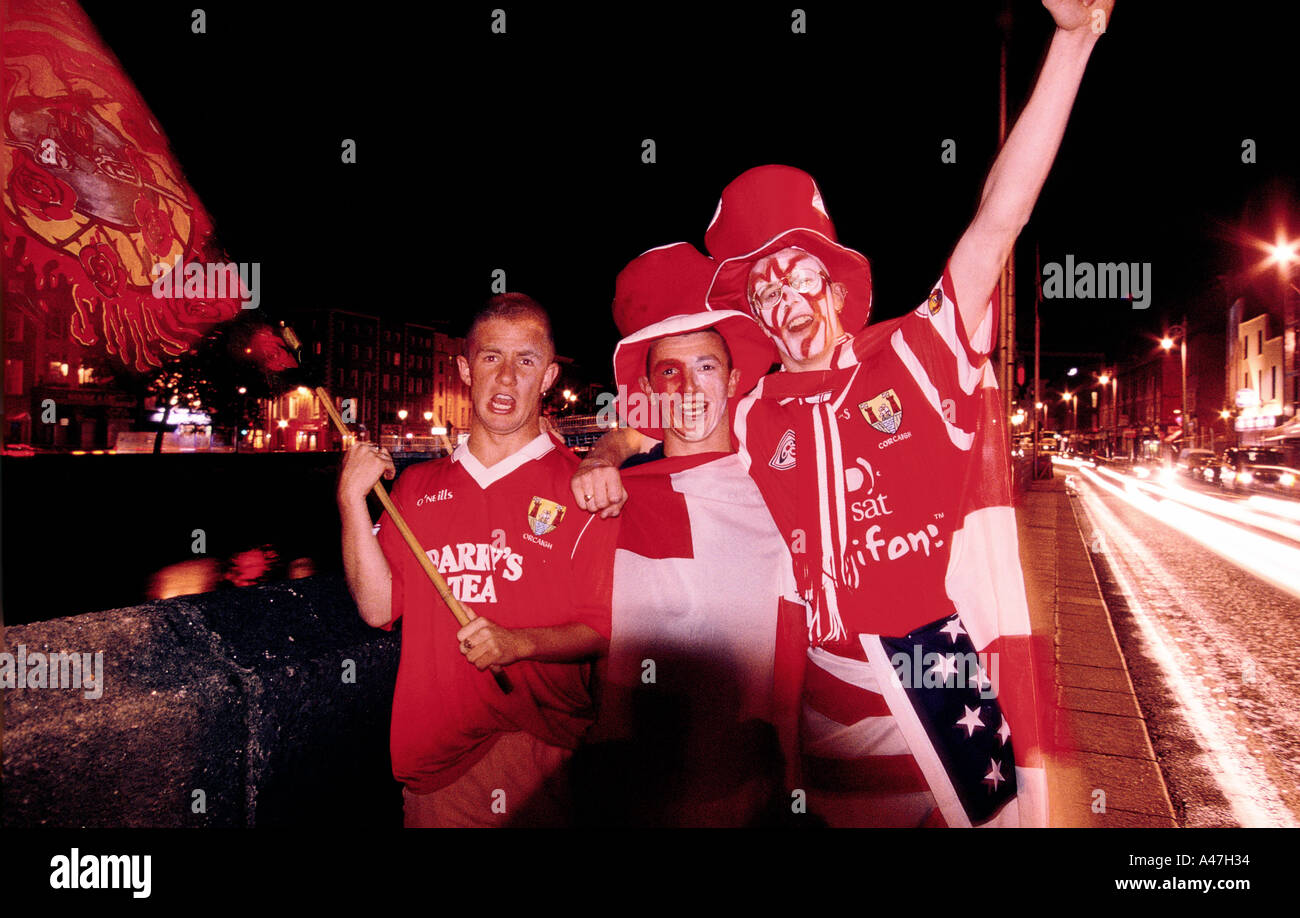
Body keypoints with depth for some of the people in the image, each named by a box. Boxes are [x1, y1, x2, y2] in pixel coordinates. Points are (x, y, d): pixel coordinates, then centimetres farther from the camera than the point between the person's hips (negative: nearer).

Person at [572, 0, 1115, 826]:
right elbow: (642, 434, 16)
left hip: (956, 666, -1)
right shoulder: (751, 416, 5)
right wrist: (602, 464, -7)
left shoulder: (920, 355, -1)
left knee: (999, 809, 12)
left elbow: (1001, 217, -6)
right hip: (832, 688, 2)